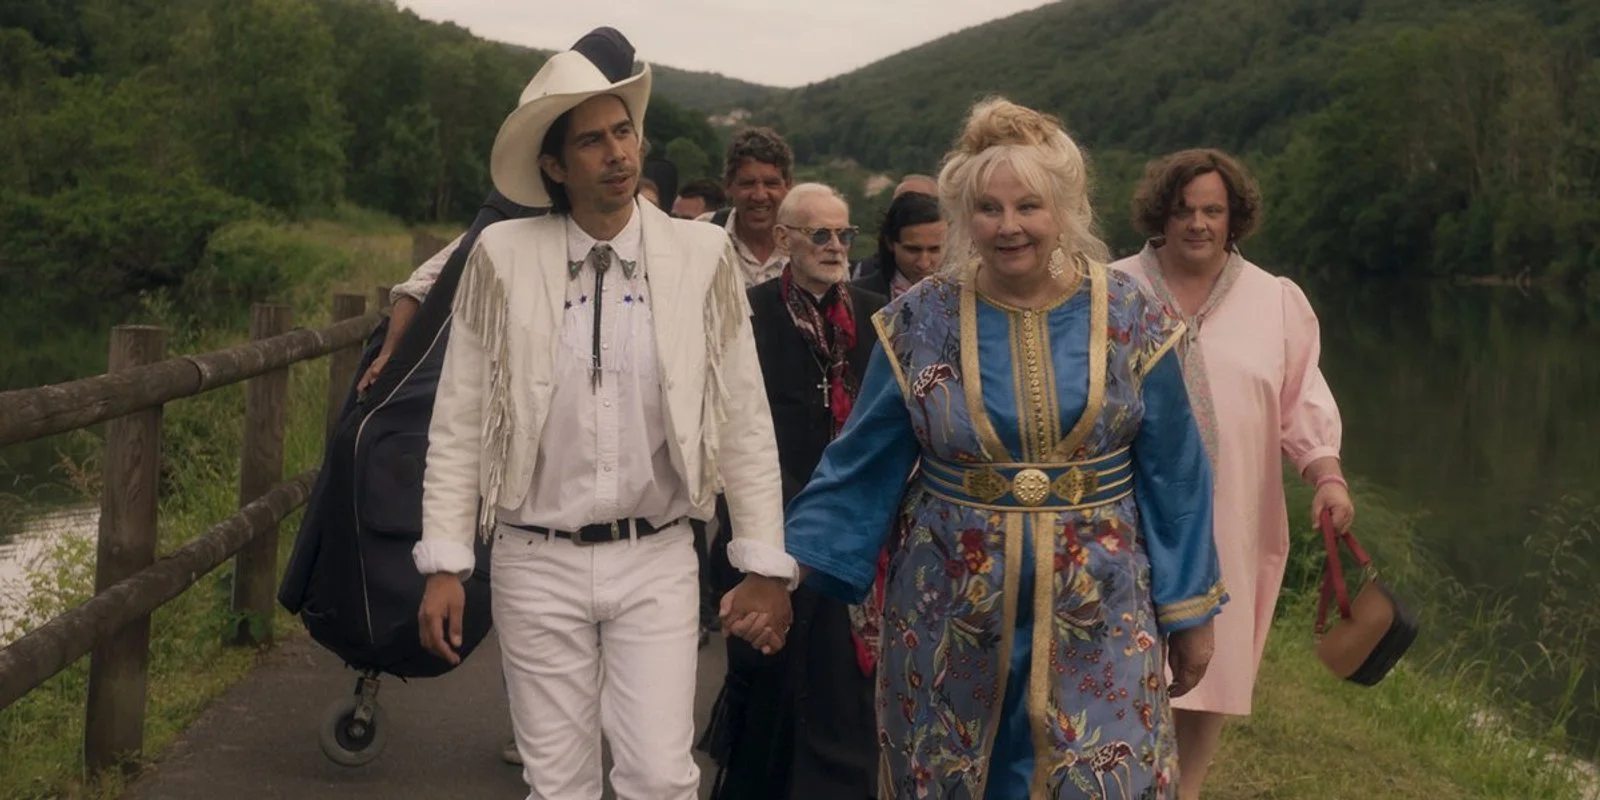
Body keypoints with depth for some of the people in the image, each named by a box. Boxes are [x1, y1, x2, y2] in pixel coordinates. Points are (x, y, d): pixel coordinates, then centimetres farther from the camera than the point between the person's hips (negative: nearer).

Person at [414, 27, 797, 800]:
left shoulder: (701, 256, -3)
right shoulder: (503, 258, -5)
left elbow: (744, 422, 0)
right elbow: (458, 424, 0)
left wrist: (765, 564, 0)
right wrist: (444, 565, -3)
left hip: (657, 561, 0)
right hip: (538, 562, 0)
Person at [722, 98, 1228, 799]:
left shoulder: (1130, 321, -3)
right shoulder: (920, 322, -3)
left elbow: (1172, 477, 2)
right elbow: (861, 466, -1)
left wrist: (1190, 612, 4)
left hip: (1096, 621, 0)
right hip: (948, 615, 1)